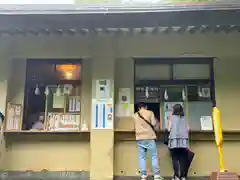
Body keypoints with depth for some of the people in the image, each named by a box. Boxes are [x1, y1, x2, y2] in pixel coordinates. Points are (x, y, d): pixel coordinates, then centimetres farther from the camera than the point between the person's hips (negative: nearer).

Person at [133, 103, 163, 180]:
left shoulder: (135, 115, 12)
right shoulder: (150, 113, 2)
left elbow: (134, 127, 14)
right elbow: (154, 124, -3)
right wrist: (155, 129, 17)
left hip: (139, 138, 3)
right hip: (149, 137, -3)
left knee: (142, 157, 4)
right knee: (154, 156, 2)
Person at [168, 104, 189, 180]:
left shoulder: (172, 118, 4)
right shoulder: (184, 118, 12)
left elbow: (169, 129, 0)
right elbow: (187, 129, 9)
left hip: (174, 140, -2)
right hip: (183, 140, 3)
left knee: (175, 159, 0)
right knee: (183, 159, 5)